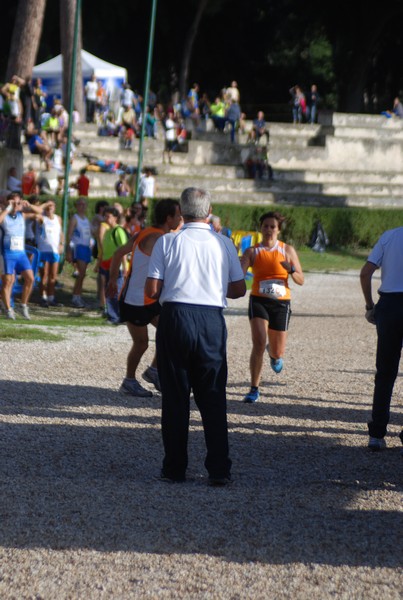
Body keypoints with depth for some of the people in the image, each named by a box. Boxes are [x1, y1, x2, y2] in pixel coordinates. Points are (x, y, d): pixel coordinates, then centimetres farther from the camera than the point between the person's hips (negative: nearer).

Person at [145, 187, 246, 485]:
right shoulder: (224, 243, 4)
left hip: (175, 317, -1)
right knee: (214, 397, 7)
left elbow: (152, 289, -5)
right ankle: (219, 469, 2)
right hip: (212, 320, 1)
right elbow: (239, 289, 6)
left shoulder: (167, 242, -1)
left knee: (175, 396, 7)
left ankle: (175, 468, 9)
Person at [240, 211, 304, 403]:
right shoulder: (252, 252, 2)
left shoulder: (287, 250, 4)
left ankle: (274, 355, 48)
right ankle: (254, 389, -12)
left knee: (278, 352, 7)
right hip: (259, 301, -1)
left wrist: (291, 269, -17)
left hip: (281, 303, 1)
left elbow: (301, 280, 3)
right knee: (259, 343, -20)